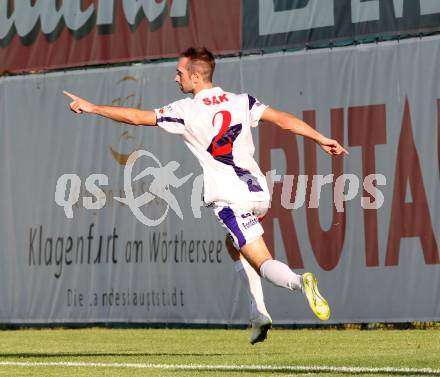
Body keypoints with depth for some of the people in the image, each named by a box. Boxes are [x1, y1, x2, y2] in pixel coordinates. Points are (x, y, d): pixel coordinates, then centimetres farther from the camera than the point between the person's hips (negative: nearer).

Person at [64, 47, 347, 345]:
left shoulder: (186, 111, -4)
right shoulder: (241, 102, 7)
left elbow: (137, 117, -1)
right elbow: (283, 119, 1)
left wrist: (91, 108, 11)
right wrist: (321, 139, 7)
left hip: (231, 199, -6)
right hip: (259, 192, 6)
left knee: (263, 263, -7)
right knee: (234, 247, 28)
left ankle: (298, 281, -38)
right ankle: (259, 316, 17)